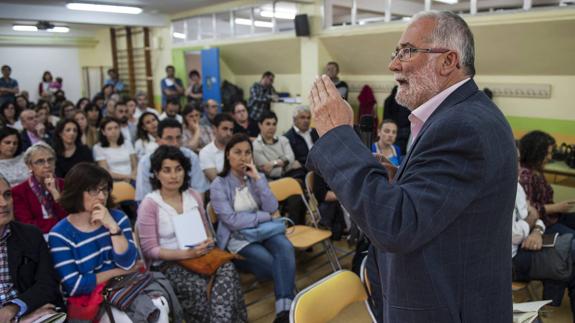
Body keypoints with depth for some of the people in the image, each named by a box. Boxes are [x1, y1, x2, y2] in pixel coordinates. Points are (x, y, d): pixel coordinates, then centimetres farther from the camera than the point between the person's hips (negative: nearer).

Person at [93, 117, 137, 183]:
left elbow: (135, 167, 12)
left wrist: (132, 176, -9)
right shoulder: (98, 148, 5)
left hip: (130, 180, 3)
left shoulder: (127, 144, 17)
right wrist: (127, 176, -10)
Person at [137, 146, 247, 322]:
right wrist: (186, 253, -21)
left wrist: (207, 242, -8)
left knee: (227, 269, -27)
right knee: (198, 286, -33)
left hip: (199, 255, 5)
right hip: (167, 263, -4)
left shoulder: (193, 196, 8)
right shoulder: (149, 204, -9)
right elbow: (149, 250, -11)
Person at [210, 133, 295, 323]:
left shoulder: (256, 177, 7)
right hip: (237, 239, -3)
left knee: (285, 248, -29)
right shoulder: (219, 185, -7)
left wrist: (257, 179, -14)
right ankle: (288, 303, -3)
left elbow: (272, 208, -6)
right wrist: (264, 216, -11)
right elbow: (232, 221, -17)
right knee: (274, 264, -26)